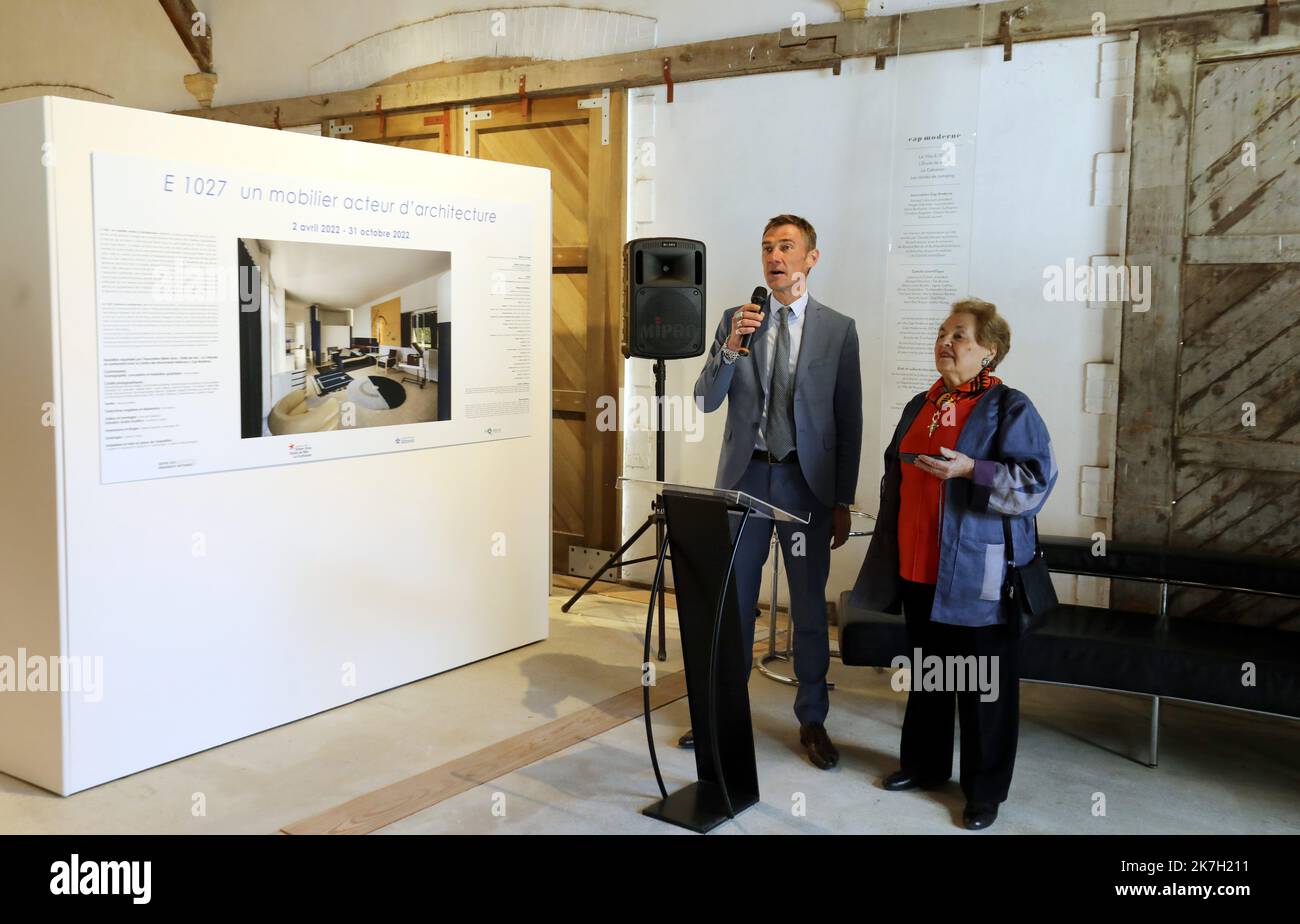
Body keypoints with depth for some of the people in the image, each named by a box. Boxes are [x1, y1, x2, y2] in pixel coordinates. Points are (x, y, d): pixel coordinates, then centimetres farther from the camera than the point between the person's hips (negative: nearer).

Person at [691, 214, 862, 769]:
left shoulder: (838, 329, 1)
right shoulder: (736, 319, 4)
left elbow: (849, 422, 2)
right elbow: (707, 401, -1)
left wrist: (843, 501, -1)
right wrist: (731, 345, -18)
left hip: (806, 480, -1)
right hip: (745, 474, 1)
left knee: (809, 605, 7)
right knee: (733, 600, 9)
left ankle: (812, 720, 21)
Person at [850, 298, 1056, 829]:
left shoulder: (1010, 408, -8)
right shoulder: (920, 407, 12)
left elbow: (1036, 481, -16)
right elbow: (894, 481, 19)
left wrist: (970, 470, -25)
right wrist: (889, 556, 18)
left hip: (978, 576, -6)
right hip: (918, 568, 7)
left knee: (984, 685, 3)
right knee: (926, 670, 18)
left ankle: (986, 790, 18)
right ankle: (924, 764, 35)